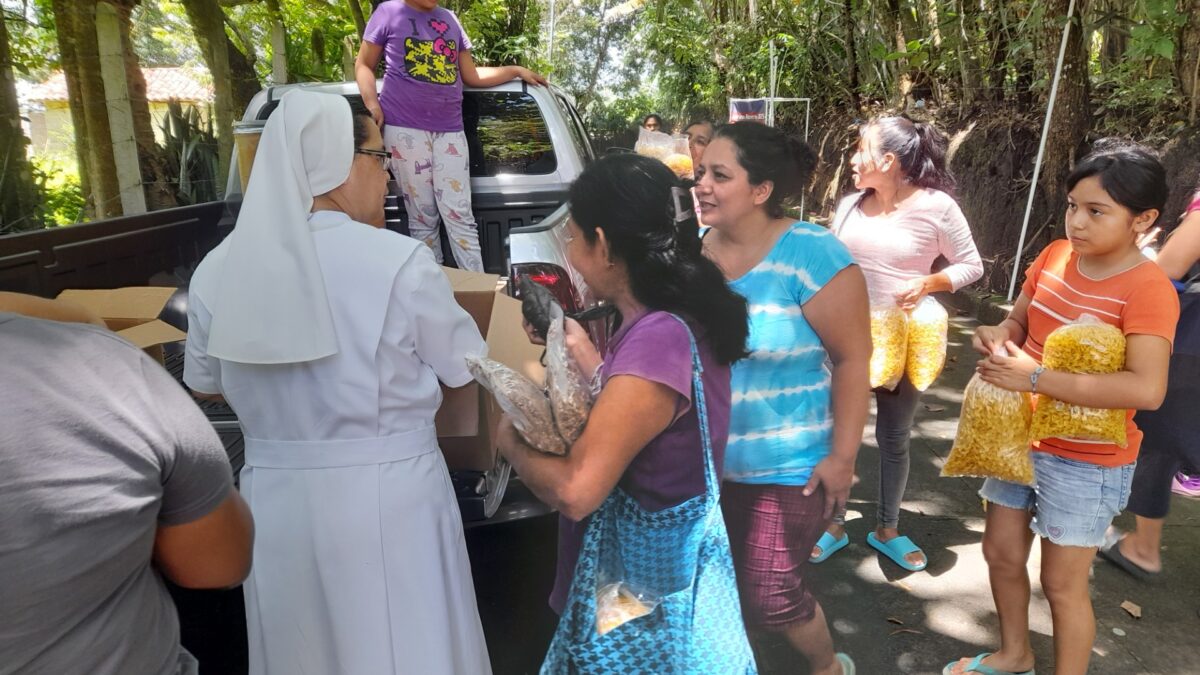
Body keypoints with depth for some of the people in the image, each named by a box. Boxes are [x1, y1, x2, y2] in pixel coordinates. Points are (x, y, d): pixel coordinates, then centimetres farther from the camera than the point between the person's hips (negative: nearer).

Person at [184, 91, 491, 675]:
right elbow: (465, 371, -3)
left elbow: (204, 385, 13)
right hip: (387, 496, -4)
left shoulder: (218, 268, -2)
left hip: (275, 497, 5)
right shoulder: (399, 262, -16)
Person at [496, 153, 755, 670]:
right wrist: (581, 350, 11)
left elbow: (575, 491, -28)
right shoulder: (677, 319, 0)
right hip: (662, 562, 9)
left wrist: (512, 443, -11)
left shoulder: (657, 338, -29)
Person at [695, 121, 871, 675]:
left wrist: (842, 455, -15)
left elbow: (853, 358, -15)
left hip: (789, 462, -5)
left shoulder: (812, 254, -19)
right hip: (709, 458, 5)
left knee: (769, 594, 5)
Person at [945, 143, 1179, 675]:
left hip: (1086, 462, -7)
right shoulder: (1054, 256, -3)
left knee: (1062, 583, 8)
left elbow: (1147, 390, -33)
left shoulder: (1148, 289, -22)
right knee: (1001, 552, 20)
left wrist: (1034, 377, -32)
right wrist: (998, 336, -12)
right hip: (1020, 440, 7)